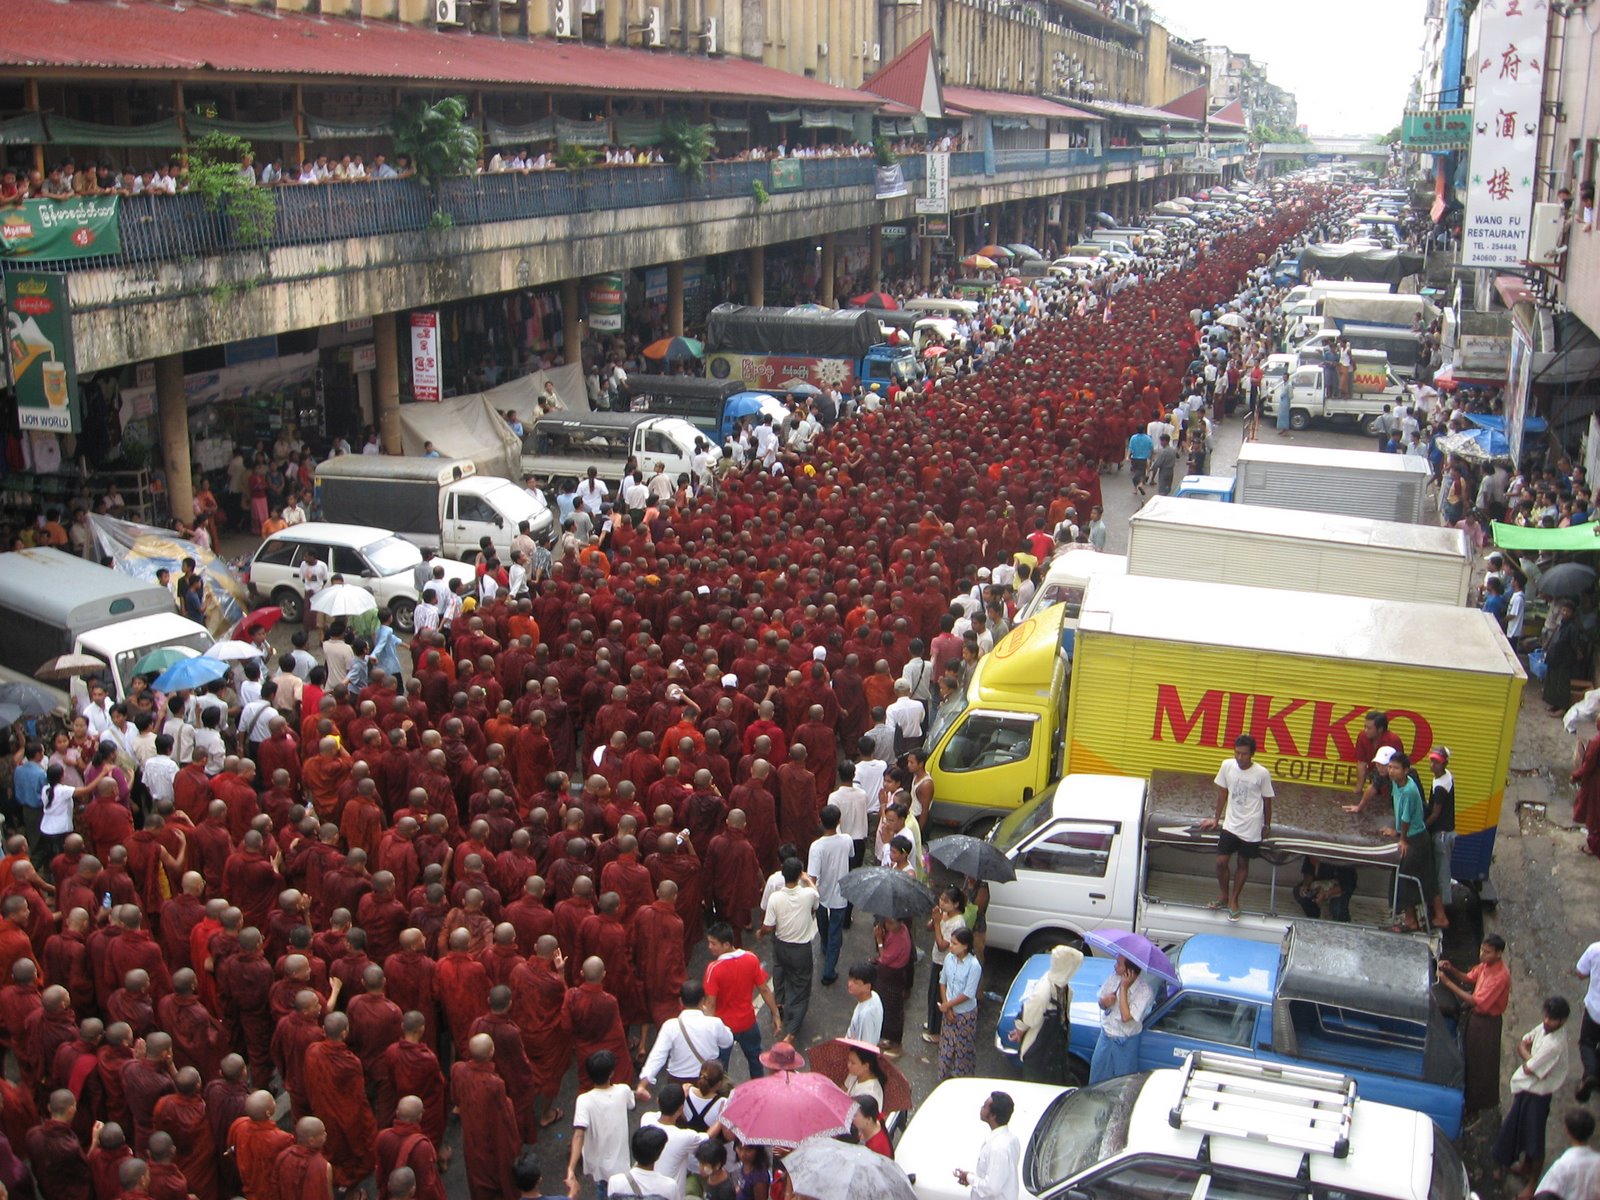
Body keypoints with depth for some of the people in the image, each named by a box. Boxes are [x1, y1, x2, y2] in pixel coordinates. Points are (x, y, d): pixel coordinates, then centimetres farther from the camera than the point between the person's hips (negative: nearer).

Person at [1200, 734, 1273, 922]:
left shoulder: (1262, 774, -16)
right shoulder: (1227, 766, -8)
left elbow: (1267, 801, -3)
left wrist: (1266, 826, 5)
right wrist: (1216, 819, 10)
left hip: (1251, 829, -2)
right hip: (1230, 824, 2)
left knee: (1243, 864, 12)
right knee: (1221, 862, 1)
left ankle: (1234, 901, 27)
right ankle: (1223, 896, 25)